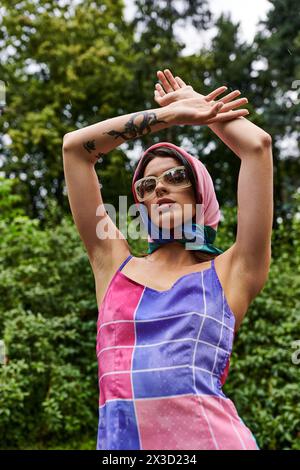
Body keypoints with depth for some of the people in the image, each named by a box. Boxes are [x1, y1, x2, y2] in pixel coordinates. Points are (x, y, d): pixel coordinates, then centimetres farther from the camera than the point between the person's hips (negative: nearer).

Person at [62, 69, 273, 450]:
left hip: (211, 437, -2)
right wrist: (173, 113, 17)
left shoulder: (229, 273, 6)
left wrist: (195, 103, 19)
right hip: (117, 440, 2)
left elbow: (257, 145, 2)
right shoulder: (114, 265, 12)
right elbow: (74, 147, 12)